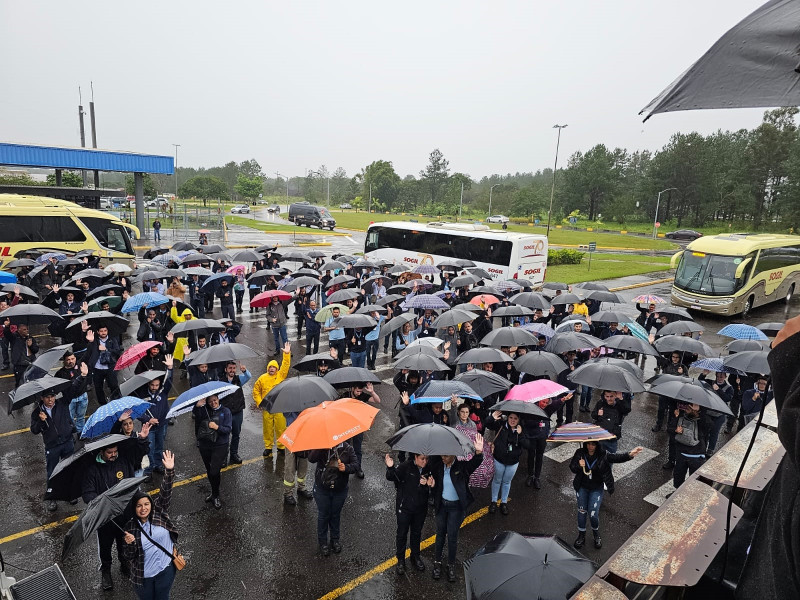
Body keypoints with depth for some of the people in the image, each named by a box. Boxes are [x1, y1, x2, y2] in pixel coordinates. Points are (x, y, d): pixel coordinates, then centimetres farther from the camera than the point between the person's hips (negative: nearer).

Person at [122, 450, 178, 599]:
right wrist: (130, 544, -27)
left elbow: (165, 493, -22)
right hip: (142, 576, 0)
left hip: (166, 571, 0)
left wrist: (169, 471, -35)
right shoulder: (130, 527, -9)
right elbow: (128, 556, -5)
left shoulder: (159, 513, -8)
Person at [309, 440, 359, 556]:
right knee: (323, 515, 14)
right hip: (322, 489, -1)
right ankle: (322, 541, 35)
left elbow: (355, 464, -11)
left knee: (336, 515, 18)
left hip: (340, 490, 1)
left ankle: (335, 539, 40)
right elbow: (311, 459, -28)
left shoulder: (347, 448, -9)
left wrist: (346, 468, -30)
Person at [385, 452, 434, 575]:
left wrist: (429, 484, -22)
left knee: (417, 533, 21)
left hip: (420, 509, 4)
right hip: (404, 507, -4)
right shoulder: (405, 466, -20)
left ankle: (415, 556, 42)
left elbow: (429, 490, 2)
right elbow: (392, 477, -26)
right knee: (402, 534, 10)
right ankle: (400, 560, 30)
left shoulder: (428, 469, -6)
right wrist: (390, 468, -47)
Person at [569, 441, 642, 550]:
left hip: (596, 489, -1)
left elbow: (617, 458, -30)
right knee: (581, 512, 10)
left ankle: (597, 535, 28)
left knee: (593, 514, -2)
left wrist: (629, 455, -49)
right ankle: (581, 536, 33)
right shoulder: (580, 453, -12)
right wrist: (578, 466, -27)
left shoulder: (602, 455, -16)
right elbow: (572, 467, -5)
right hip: (582, 488, 1)